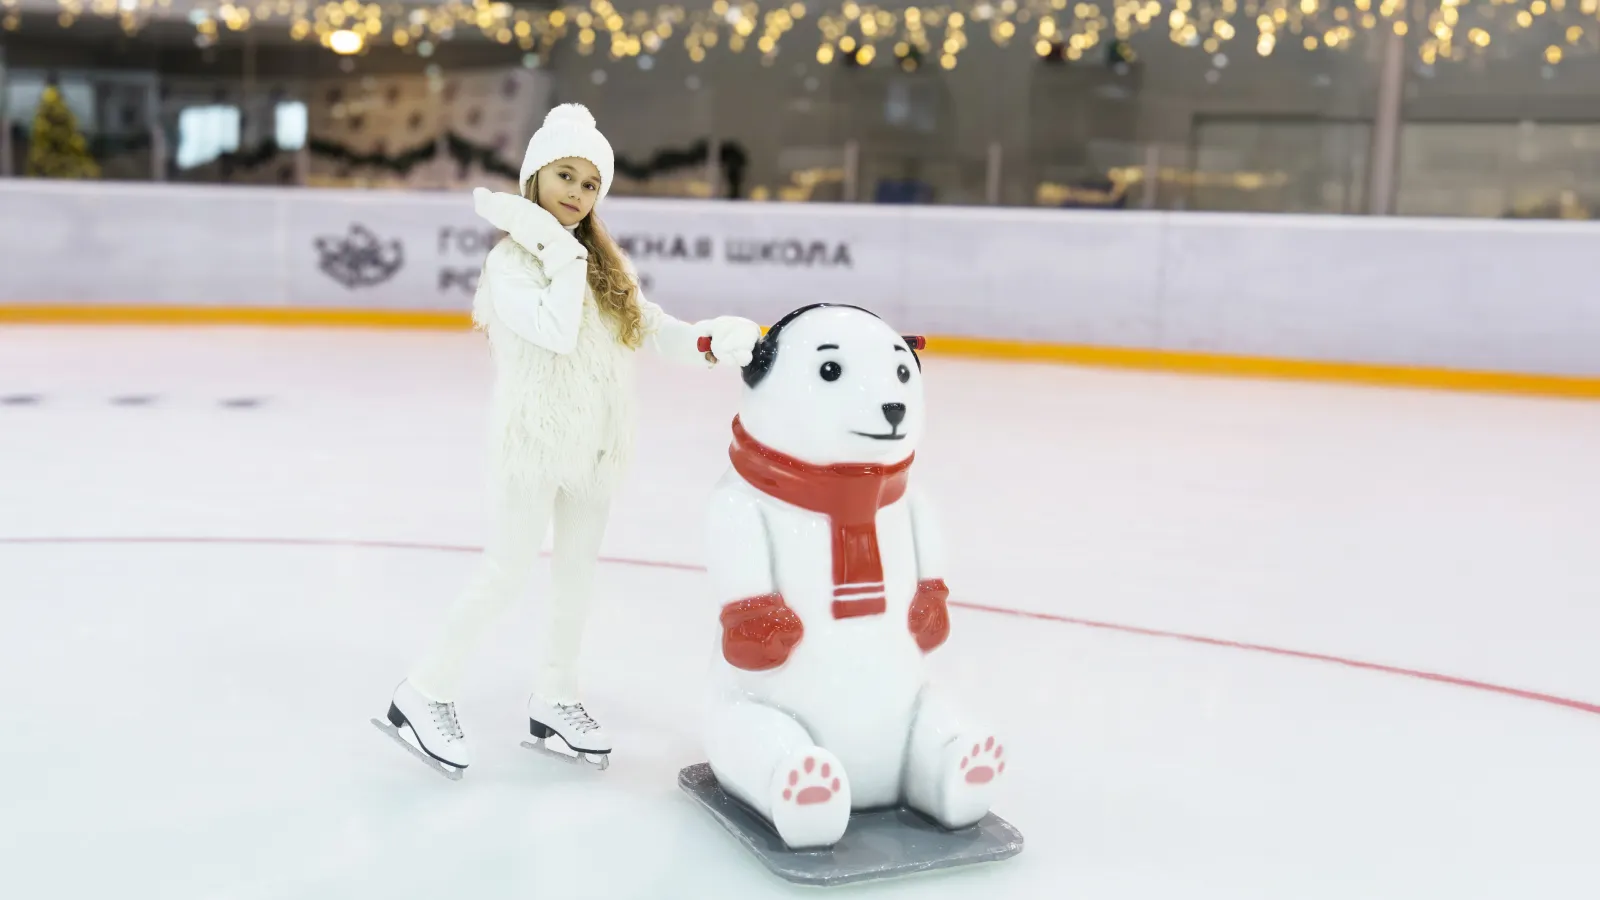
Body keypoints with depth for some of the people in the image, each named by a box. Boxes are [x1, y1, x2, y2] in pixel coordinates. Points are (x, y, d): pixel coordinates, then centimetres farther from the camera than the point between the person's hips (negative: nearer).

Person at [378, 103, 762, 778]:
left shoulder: (602, 264, 9)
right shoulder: (511, 260, -13)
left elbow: (651, 328, 2)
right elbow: (556, 332, -26)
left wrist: (712, 342, -15)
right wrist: (564, 254, -22)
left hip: (593, 442, 7)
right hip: (532, 438, -7)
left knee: (577, 573, 14)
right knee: (508, 571, -4)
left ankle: (554, 699, 28)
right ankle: (425, 693, 10)